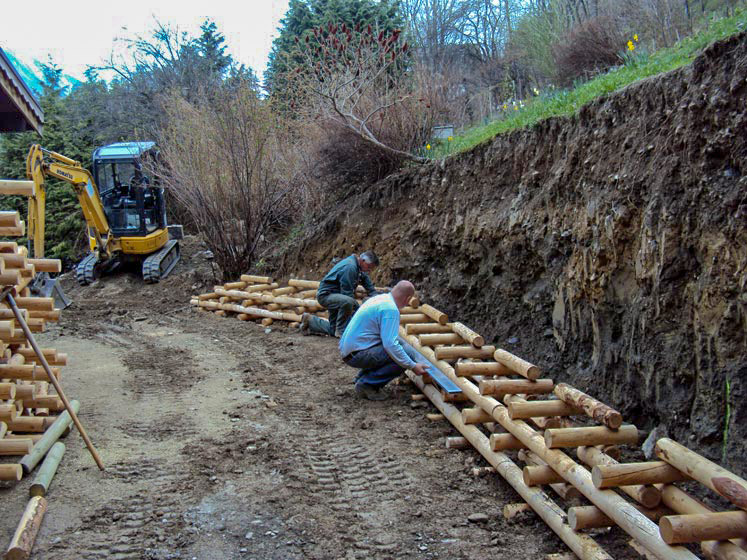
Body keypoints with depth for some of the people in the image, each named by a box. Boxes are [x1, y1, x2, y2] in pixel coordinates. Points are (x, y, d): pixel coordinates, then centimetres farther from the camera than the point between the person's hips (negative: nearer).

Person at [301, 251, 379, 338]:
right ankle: (341, 331, -21)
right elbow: (347, 293, -26)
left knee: (333, 330, 13)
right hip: (326, 295, -10)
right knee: (347, 301, -40)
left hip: (335, 295, 10)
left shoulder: (360, 269, 5)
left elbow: (370, 286, 10)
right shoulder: (350, 267, -26)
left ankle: (309, 320, 31)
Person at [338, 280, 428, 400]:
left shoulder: (380, 298, 14)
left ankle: (362, 377, 15)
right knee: (407, 354, -15)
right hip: (357, 354, -10)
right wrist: (412, 366, -17)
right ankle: (367, 384, -9)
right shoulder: (391, 309, -17)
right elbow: (390, 345, -24)